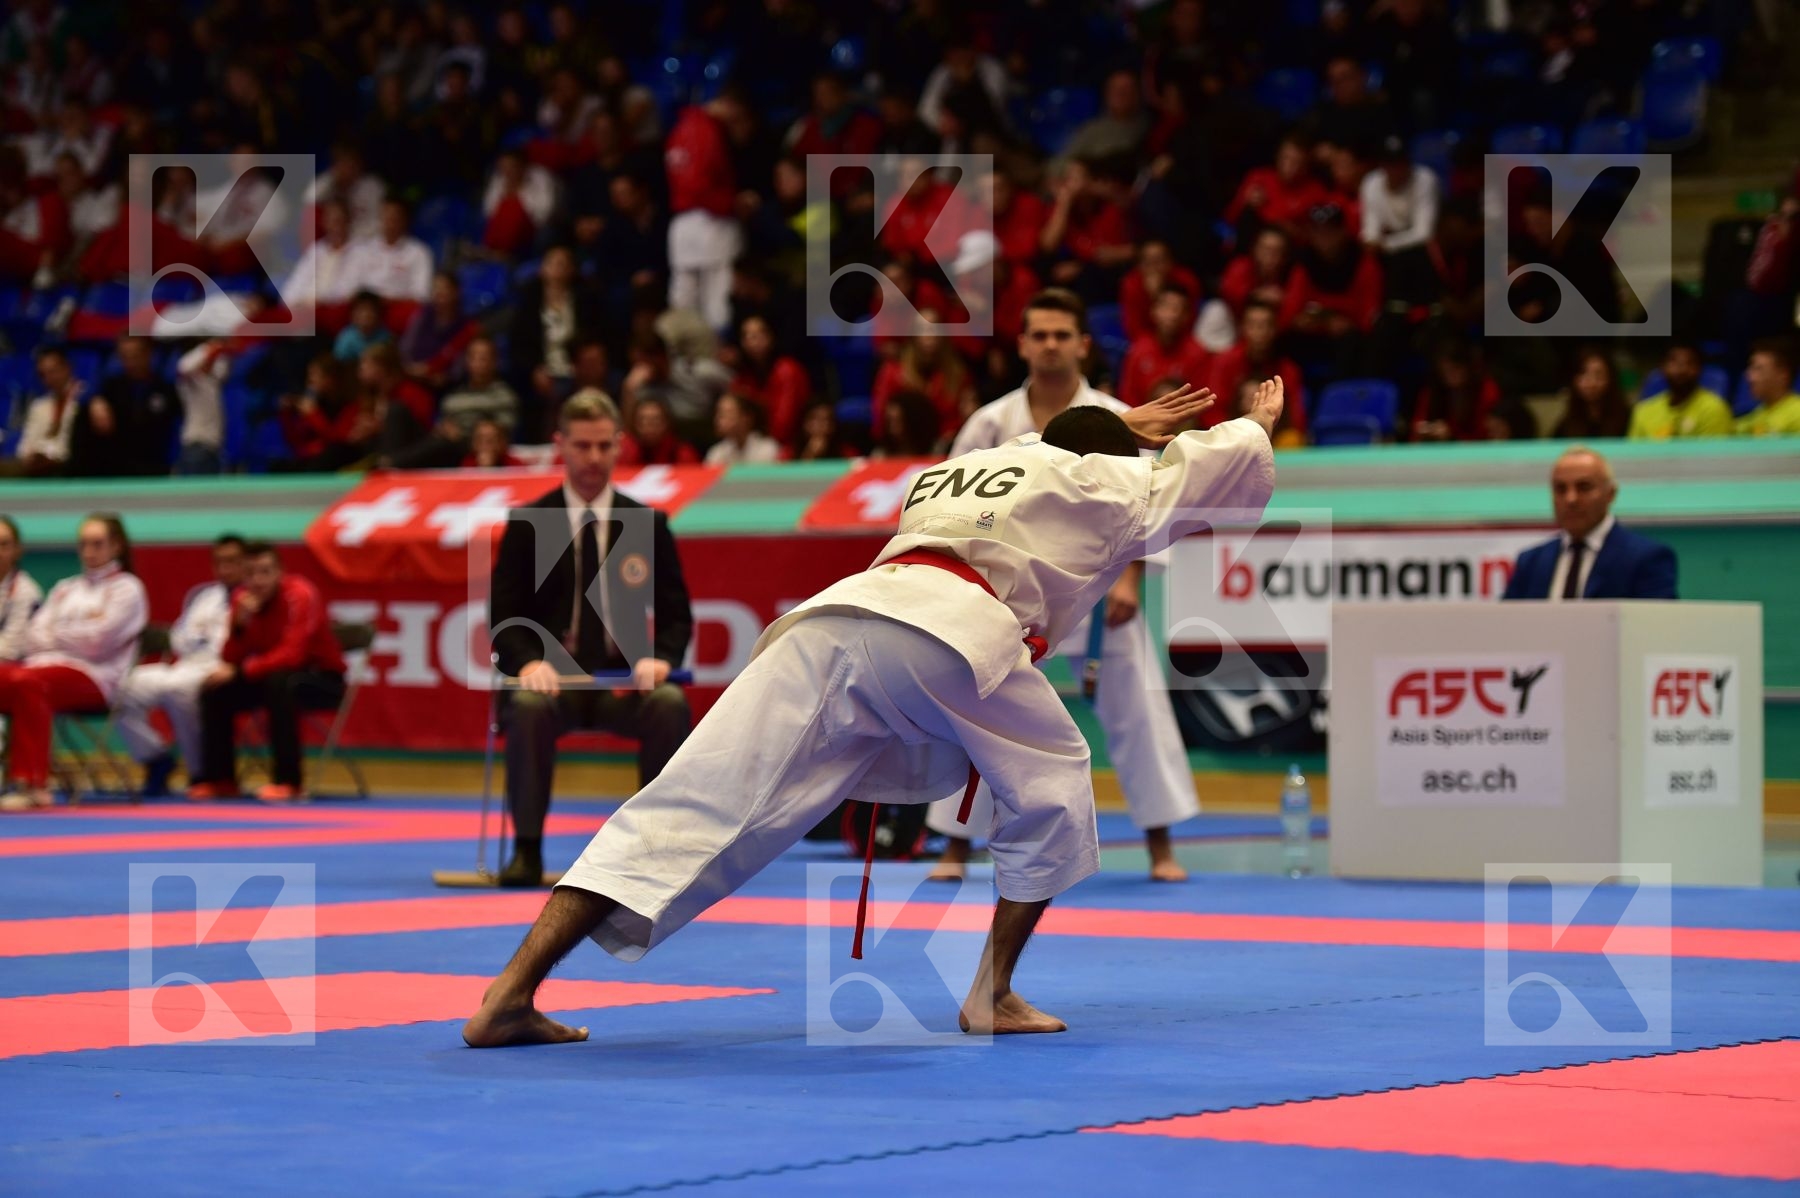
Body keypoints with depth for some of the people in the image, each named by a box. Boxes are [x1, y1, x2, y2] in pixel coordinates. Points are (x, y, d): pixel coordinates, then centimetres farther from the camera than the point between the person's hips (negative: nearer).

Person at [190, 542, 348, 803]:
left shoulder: (299, 595, -22)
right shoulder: (242, 598, -4)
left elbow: (292, 654, -32)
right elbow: (229, 660, -7)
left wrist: (239, 672, -34)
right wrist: (240, 624, -25)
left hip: (323, 678, -6)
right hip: (272, 674, 6)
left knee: (278, 683, -37)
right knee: (215, 690, -12)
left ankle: (287, 781, -31)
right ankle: (219, 779, 0)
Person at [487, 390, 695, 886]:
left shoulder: (648, 525, 8)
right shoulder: (527, 525, 4)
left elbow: (676, 616, 8)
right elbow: (504, 616, 1)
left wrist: (659, 659, -16)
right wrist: (528, 662, -21)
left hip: (626, 680, 1)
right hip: (553, 677, -1)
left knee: (670, 704, -32)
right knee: (529, 706, -37)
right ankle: (527, 850, -29)